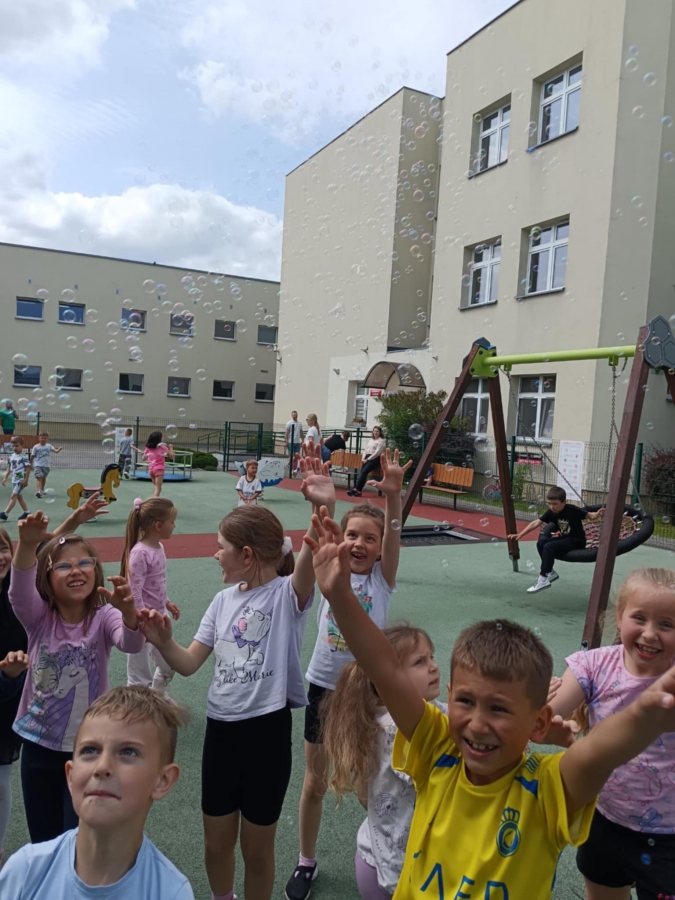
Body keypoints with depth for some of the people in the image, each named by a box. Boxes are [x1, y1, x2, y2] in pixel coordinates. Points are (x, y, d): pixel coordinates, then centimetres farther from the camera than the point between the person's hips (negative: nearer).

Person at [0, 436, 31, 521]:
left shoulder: (24, 456, -13)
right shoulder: (11, 456, 9)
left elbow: (28, 468, -13)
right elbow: (9, 468, 15)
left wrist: (26, 480, -16)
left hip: (21, 480, -8)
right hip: (14, 480, 8)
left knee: (13, 496, -12)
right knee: (19, 496, 14)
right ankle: (26, 512, 25)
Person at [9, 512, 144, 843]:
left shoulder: (103, 618, -12)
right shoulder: (39, 617, -8)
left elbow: (131, 643, -32)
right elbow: (19, 591, -29)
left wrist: (128, 610, -56)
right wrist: (27, 545, -49)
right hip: (39, 745, 2)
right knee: (42, 840, 18)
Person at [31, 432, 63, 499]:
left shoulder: (49, 446, 2)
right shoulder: (36, 447, -2)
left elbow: (56, 451, -13)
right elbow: (32, 456, 5)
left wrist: (59, 449, -34)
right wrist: (31, 465, 10)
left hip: (46, 465, 3)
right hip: (37, 465, -3)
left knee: (44, 478, 17)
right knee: (39, 478, -16)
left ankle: (42, 490, 37)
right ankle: (39, 491, -26)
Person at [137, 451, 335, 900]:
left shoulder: (287, 593, -15)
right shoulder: (224, 599, 4)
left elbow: (309, 562, -38)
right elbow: (189, 663, 5)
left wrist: (323, 509, -57)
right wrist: (163, 641, -16)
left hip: (267, 731, -5)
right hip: (220, 729, 6)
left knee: (257, 848, 14)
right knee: (217, 842, 23)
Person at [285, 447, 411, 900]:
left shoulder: (382, 577, -8)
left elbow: (394, 537, -26)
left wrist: (393, 496, -44)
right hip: (322, 687, 2)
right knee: (315, 782, 16)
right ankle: (306, 862, 38)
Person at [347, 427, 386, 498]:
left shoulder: (381, 441, 0)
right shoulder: (371, 440, 23)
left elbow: (377, 453, -10)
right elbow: (365, 449, 18)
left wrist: (367, 459, -14)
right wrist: (363, 458, 0)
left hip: (375, 459, -6)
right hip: (367, 458, 6)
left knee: (364, 472, -23)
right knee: (360, 472, -16)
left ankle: (356, 490, -24)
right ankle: (358, 491, -23)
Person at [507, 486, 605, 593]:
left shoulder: (572, 510, -21)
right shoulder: (551, 512, -5)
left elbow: (589, 515, -16)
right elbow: (536, 523, -7)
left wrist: (597, 514, -41)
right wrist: (520, 535, -12)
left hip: (576, 541, -7)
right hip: (564, 538, 7)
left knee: (548, 547, -24)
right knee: (541, 543, -10)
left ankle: (543, 579, -17)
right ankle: (550, 572, 5)